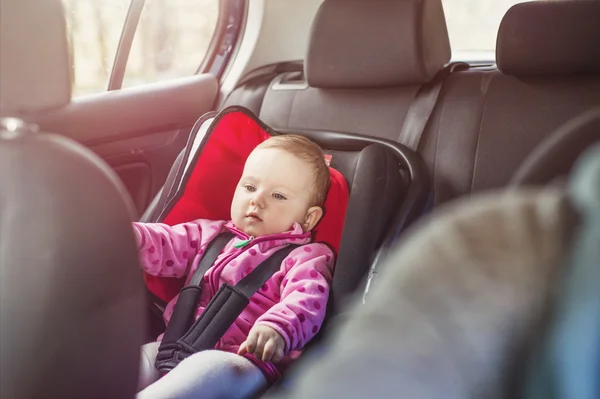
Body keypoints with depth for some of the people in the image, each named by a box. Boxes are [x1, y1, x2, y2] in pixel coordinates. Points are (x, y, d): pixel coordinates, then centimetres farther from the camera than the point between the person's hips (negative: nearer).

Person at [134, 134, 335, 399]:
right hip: (174, 347, 6)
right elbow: (164, 246, 14)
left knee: (211, 371, -38)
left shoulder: (307, 257, 5)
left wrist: (277, 329, -38)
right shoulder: (211, 234, 22)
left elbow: (307, 301, -14)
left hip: (242, 360, -6)